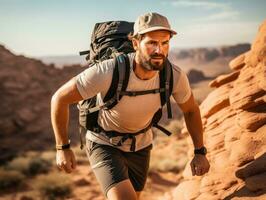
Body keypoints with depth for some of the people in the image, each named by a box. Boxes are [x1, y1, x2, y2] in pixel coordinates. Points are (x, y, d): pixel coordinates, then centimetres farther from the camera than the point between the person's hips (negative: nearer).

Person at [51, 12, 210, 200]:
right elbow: (60, 98, -23)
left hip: (140, 146, 5)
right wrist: (63, 148, -17)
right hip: (104, 144, -5)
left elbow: (191, 110, -2)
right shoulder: (107, 72, -36)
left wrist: (200, 152, -7)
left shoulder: (175, 76, -24)